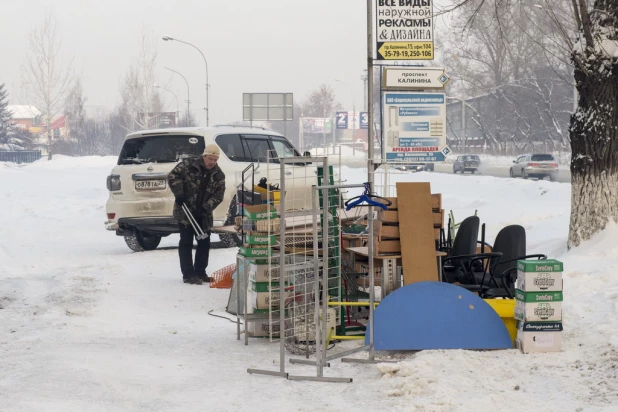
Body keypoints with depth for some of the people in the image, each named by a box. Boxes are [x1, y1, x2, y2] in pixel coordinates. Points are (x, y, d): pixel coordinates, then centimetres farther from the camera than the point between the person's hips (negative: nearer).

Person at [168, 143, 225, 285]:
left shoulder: (219, 175, 1)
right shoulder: (188, 165, -10)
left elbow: (218, 195, -2)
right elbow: (173, 176, -11)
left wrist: (207, 208, -16)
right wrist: (179, 194, -20)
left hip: (203, 215, 5)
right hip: (185, 212, -5)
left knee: (204, 243, 8)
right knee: (186, 242, -5)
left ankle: (200, 272, 19)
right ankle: (188, 275, -5)